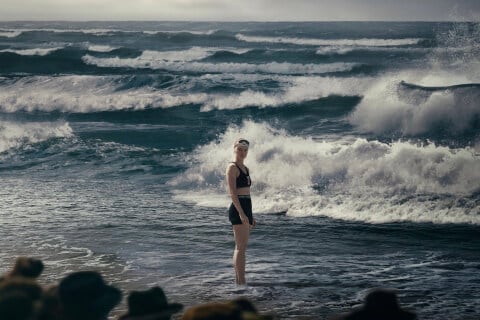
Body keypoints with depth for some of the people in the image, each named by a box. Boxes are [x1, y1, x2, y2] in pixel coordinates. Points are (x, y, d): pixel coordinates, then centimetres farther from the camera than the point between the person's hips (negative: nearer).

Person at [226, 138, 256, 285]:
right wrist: (241, 213, -23)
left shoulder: (245, 169, 18)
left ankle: (238, 281, 12)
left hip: (246, 208, 9)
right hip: (238, 208, -9)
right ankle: (241, 281, -15)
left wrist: (251, 216, 22)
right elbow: (232, 192, -16)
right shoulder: (232, 167, -8)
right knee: (241, 247, -12)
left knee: (241, 247, 10)